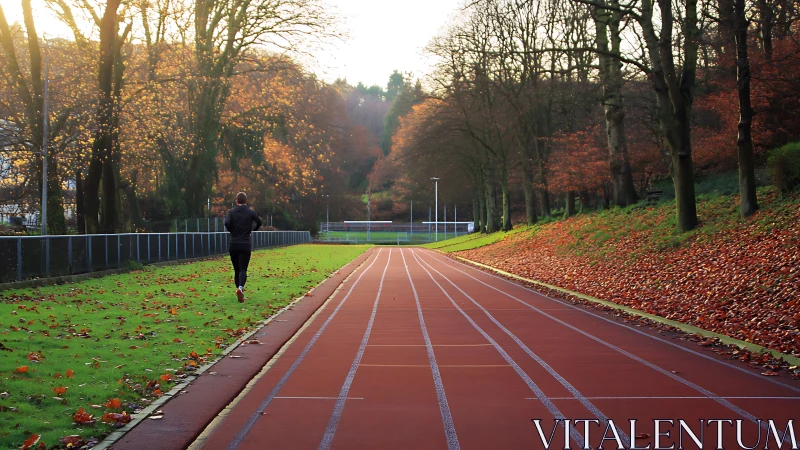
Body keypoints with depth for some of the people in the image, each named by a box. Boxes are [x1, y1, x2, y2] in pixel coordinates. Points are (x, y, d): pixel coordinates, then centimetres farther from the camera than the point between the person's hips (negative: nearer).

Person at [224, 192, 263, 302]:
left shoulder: (231, 212, -1)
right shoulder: (251, 212, 0)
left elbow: (227, 223, -16)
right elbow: (260, 222, 8)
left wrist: (232, 231, 4)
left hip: (233, 245, 1)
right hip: (245, 245, -1)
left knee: (236, 269, 15)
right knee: (243, 269, -5)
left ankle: (239, 290, 20)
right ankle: (240, 288, -32)